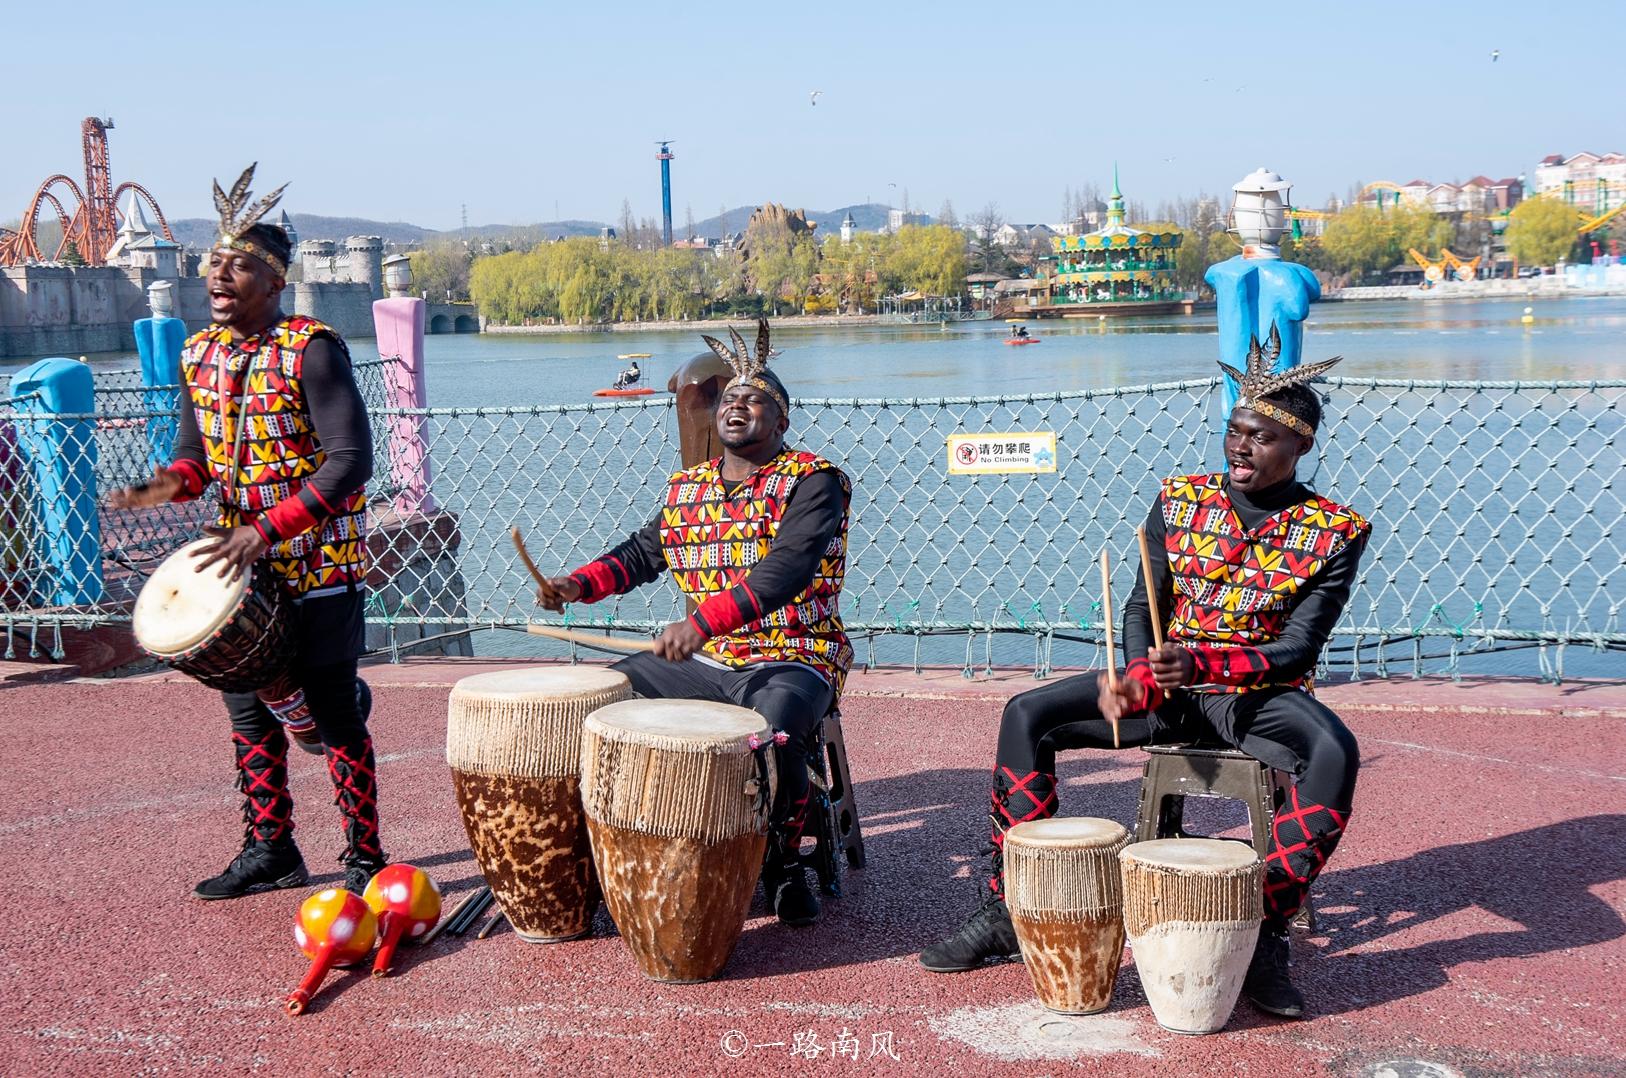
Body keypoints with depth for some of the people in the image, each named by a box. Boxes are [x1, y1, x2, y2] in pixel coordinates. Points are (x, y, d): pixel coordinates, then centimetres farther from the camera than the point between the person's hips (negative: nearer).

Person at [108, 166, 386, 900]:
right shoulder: (198, 356, 5)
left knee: (333, 716, -1)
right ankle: (269, 851, 29)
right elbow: (196, 448, 15)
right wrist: (171, 483, -9)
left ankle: (364, 860, 12)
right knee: (248, 713, 14)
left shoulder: (312, 351, -16)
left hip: (318, 568, -7)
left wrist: (269, 528, -29)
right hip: (240, 564, 7)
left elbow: (350, 460, -22)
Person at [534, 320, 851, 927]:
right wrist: (578, 585, 1)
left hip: (791, 660, -7)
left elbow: (787, 569, -25)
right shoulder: (687, 489, 12)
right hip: (703, 660, 7)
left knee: (771, 729, -38)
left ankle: (783, 864, -10)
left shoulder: (813, 482, -10)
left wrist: (704, 621, -36)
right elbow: (643, 553, 21)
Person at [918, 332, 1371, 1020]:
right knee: (1027, 716, -17)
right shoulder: (1178, 501, 5)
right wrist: (1132, 676, -18)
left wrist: (1199, 662, -29)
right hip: (1161, 684, 3)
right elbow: (1141, 608, 5)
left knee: (1334, 753, -36)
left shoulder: (1334, 532, -5)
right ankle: (1007, 911, -9)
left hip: (1259, 693, -3)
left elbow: (1297, 650, -12)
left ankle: (1266, 935, -25)